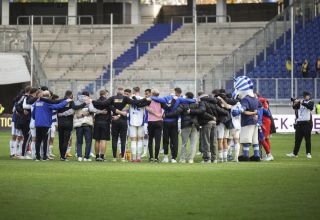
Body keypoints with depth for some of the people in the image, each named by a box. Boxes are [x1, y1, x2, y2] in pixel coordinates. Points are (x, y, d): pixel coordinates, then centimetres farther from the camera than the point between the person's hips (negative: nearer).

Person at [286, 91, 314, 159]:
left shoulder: (310, 102, 2)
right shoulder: (300, 101, 13)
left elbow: (310, 107, -19)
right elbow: (294, 107, 1)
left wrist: (302, 103, -29)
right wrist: (295, 103, -20)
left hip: (307, 123, -4)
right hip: (299, 122, 4)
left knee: (307, 139, -4)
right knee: (297, 139, 8)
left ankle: (308, 153, 0)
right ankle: (295, 153, 13)